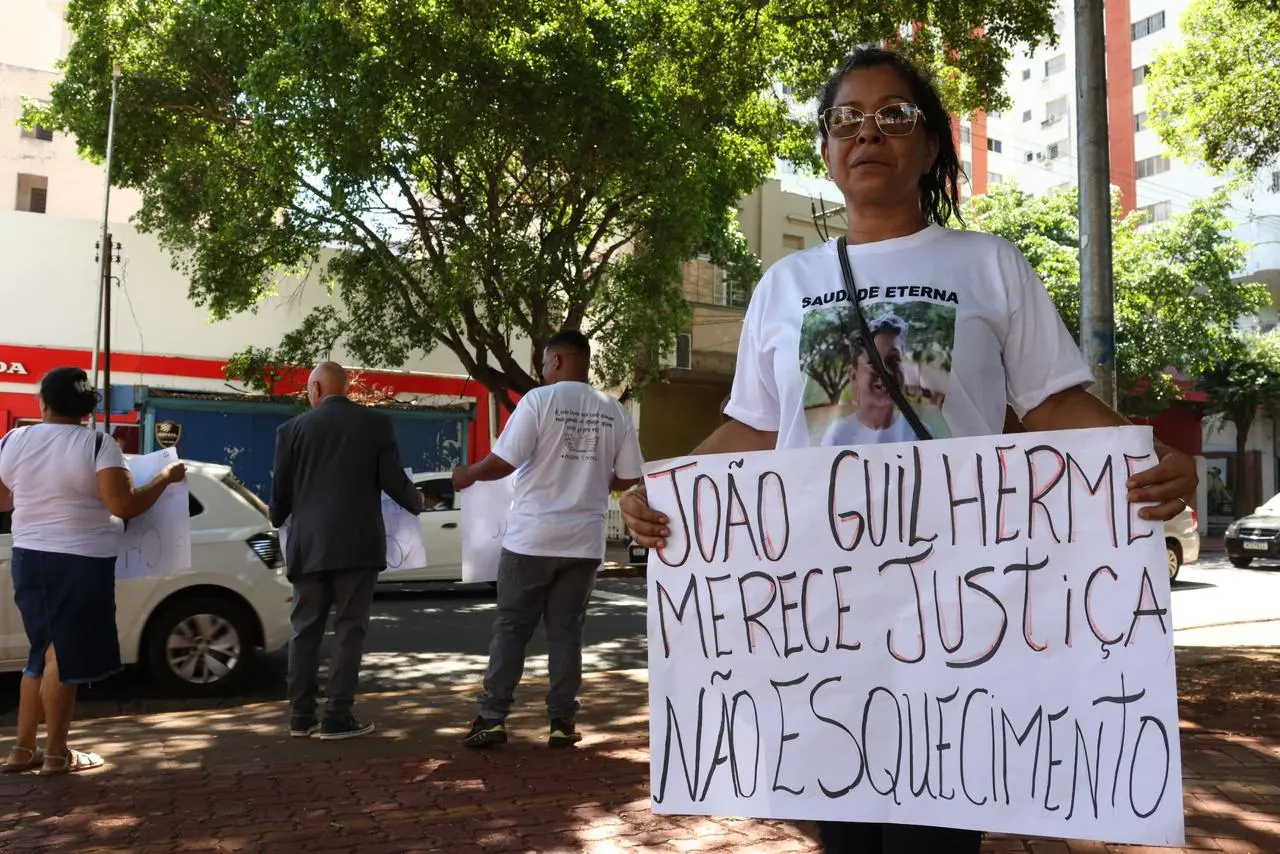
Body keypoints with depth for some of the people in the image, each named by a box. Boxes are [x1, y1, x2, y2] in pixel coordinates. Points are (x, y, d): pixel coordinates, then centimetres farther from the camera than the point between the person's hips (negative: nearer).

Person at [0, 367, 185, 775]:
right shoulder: (98, 444, -13)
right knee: (65, 656, 2)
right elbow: (124, 506, -21)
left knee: (45, 652, 17)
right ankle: (56, 753, 10)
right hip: (79, 563, -5)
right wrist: (166, 477, -9)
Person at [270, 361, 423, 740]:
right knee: (349, 630, 3)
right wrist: (417, 502, 19)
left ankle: (301, 715, 14)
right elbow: (393, 481, -3)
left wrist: (277, 520, 29)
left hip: (309, 545, 2)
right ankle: (338, 717, 2)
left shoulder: (293, 428, 3)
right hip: (357, 544, -2)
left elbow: (281, 491, 7)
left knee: (306, 629, 11)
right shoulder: (377, 423, 0)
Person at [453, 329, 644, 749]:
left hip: (532, 537, -3)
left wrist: (468, 474, 8)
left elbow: (504, 461, -11)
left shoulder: (539, 400, -8)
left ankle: (492, 718, 12)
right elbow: (628, 478, 6)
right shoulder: (614, 411, 4)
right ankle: (562, 723, 12)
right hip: (584, 541, 3)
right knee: (566, 632, 10)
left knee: (511, 628, 8)